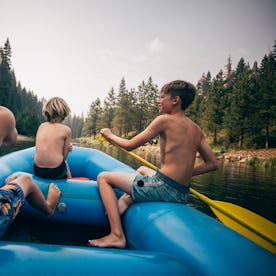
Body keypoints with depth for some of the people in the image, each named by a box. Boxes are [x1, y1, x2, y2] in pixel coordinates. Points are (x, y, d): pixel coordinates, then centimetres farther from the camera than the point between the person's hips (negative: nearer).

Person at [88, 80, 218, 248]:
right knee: (142, 170, 37)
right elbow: (212, 163, 12)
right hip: (183, 194, 9)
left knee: (104, 177, 1)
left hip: (164, 188, -9)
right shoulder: (196, 129, 10)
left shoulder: (165, 120, -9)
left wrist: (110, 135, 13)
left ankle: (117, 235, -5)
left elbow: (129, 145, -6)